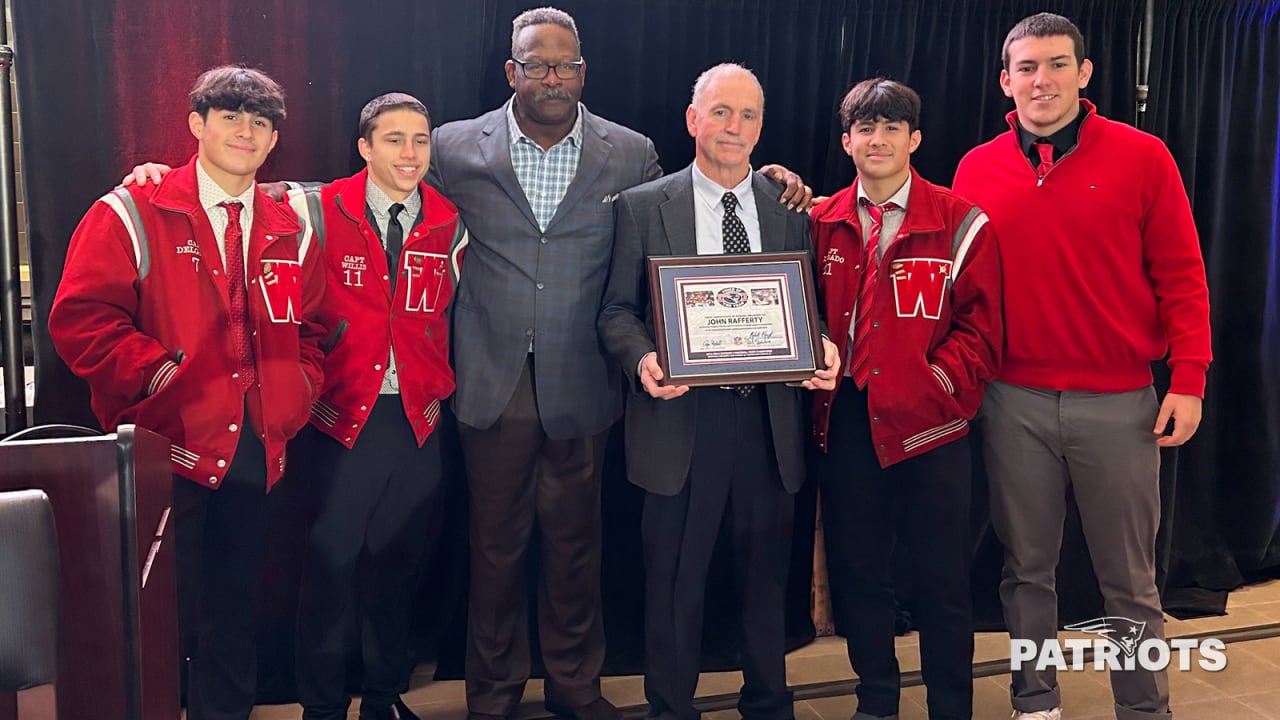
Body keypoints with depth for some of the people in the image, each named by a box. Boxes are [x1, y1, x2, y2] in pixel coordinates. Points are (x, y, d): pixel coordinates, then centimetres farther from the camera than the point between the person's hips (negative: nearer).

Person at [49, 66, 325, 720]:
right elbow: (80, 320, -11)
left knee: (235, 600, 17)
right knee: (163, 608, 3)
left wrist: (300, 389, 2)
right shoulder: (132, 215, -4)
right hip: (167, 447, -5)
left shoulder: (289, 232, 10)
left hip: (258, 448, 5)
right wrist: (161, 373, -17)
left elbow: (310, 328, 19)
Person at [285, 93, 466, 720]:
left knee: (397, 562, 13)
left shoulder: (449, 226, 6)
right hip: (344, 416, -3)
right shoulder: (319, 212, -2)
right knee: (331, 561, 1)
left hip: (419, 420, 3)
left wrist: (438, 387, 6)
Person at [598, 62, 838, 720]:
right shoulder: (643, 206, 3)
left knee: (766, 577, 14)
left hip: (769, 419, 2)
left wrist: (823, 349, -10)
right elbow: (618, 310, 2)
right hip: (682, 417, -2)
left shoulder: (791, 209, 9)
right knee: (675, 582, 7)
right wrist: (643, 358, -18)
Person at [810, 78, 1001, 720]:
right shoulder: (823, 224, 8)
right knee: (857, 568, 13)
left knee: (940, 580, 6)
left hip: (929, 424, -3)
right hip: (846, 422, 3)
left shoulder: (960, 224, -2)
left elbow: (981, 328, -4)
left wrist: (938, 380, -14)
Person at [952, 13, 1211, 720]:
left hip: (1119, 403, -2)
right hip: (1013, 404, 2)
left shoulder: (1142, 157, -2)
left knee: (1129, 580, 8)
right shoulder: (976, 170, 4)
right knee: (1026, 569, 13)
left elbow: (1181, 277, -1)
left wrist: (1188, 380, -7)